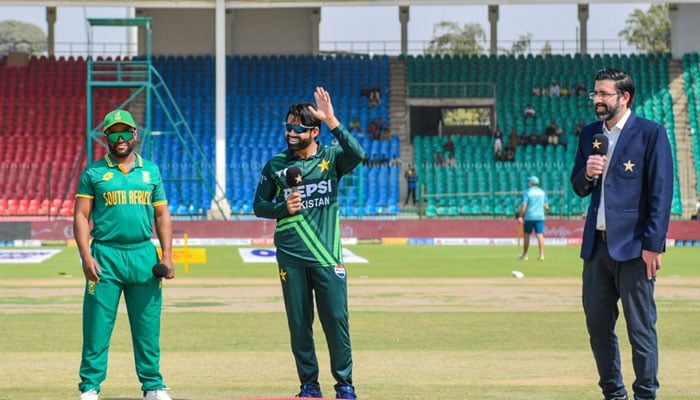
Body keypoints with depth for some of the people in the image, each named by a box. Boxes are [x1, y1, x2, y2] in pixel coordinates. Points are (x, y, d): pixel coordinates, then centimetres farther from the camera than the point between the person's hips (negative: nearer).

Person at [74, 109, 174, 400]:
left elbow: (162, 215, 13)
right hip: (105, 255, -2)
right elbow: (81, 216, 1)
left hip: (144, 255, 2)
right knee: (97, 325, -4)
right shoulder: (93, 173, 5)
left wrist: (167, 255, 2)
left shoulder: (151, 171, 13)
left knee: (148, 325, 4)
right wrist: (85, 256, -11)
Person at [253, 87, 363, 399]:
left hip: (327, 256, -2)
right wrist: (283, 208, -8)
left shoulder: (331, 158, 3)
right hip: (290, 256, 2)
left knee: (336, 319, -4)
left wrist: (332, 121, -25)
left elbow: (356, 155, -19)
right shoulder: (275, 166, 8)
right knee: (299, 323, 4)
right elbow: (259, 206, 12)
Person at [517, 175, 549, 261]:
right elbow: (546, 206, 11)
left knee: (526, 235, 10)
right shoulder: (542, 192, 8)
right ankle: (541, 254, -16)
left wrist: (520, 216, -11)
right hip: (540, 217, 3)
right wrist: (546, 208, 33)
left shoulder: (527, 192, -5)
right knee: (540, 235, -4)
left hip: (529, 216, -3)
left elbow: (524, 205, -13)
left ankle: (525, 254, 19)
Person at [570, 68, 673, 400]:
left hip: (633, 247, -7)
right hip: (596, 245, 7)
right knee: (597, 324, 10)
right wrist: (586, 173, -5)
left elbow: (661, 193, -10)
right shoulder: (589, 134, 13)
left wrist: (653, 244, -15)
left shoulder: (651, 133, -6)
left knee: (641, 327, -3)